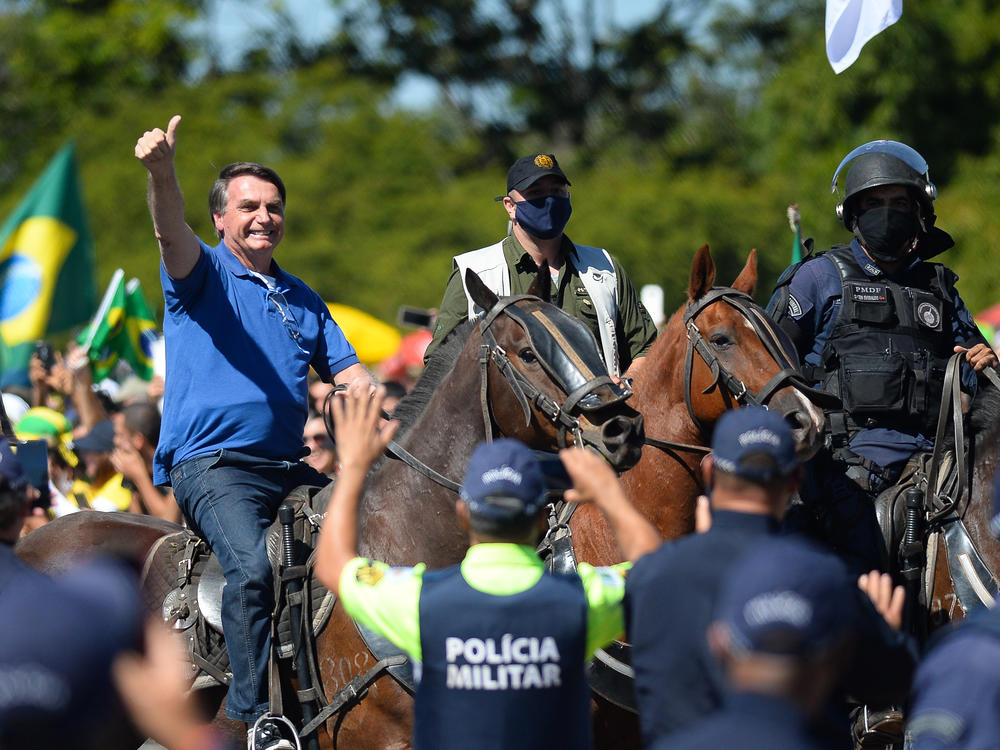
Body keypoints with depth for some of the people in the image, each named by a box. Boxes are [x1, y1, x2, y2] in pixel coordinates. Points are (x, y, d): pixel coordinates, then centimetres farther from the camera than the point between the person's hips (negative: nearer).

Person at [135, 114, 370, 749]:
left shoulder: (303, 301, 22)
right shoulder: (202, 275, 4)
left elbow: (349, 373, 20)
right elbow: (171, 231, -17)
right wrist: (161, 170, -39)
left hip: (290, 467, 6)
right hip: (210, 464, -6)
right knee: (253, 564, -30)